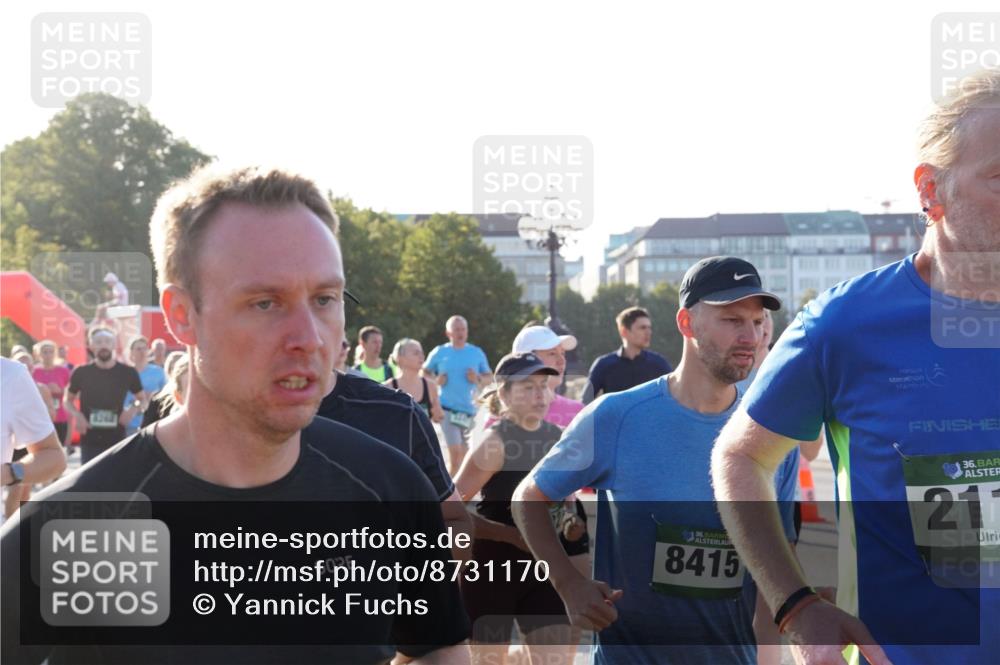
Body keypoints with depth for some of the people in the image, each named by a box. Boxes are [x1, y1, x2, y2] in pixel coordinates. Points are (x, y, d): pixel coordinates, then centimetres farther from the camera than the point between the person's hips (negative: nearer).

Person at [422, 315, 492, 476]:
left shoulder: (477, 353, 9)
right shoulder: (439, 352, 4)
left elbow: (489, 377, 14)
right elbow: (424, 372, 15)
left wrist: (478, 379, -7)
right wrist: (435, 380, -5)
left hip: (468, 409, 3)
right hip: (447, 408, -3)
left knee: (464, 454, 10)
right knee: (455, 452, -13)